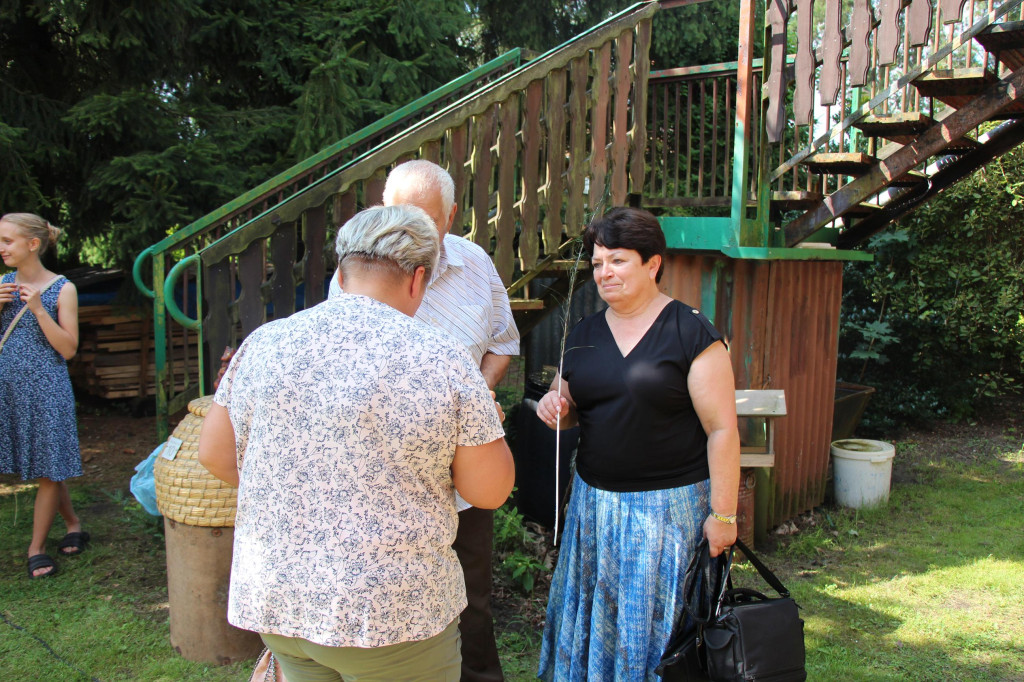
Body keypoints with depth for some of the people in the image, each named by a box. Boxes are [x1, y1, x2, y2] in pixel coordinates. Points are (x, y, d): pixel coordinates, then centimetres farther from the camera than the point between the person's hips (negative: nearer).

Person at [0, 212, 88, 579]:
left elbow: (68, 349, -10)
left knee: (49, 470, 3)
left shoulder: (62, 289, -6)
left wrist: (37, 308, -17)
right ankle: (73, 524, 32)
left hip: (46, 388, -5)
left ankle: (36, 547, 17)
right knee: (38, 466, 13)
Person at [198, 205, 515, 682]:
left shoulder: (265, 343, -3)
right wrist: (487, 422, 10)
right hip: (391, 614, -4)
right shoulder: (443, 362, -14)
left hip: (274, 603, 5)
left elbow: (214, 455, 7)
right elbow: (490, 491, -8)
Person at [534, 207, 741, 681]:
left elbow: (722, 429, -11)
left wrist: (723, 514, -13)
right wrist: (554, 408, -5)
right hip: (594, 500, 5)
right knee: (592, 616, 13)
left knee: (657, 621, 5)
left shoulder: (691, 333, -9)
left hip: (669, 504, -5)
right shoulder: (584, 334, 8)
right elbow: (569, 411, 18)